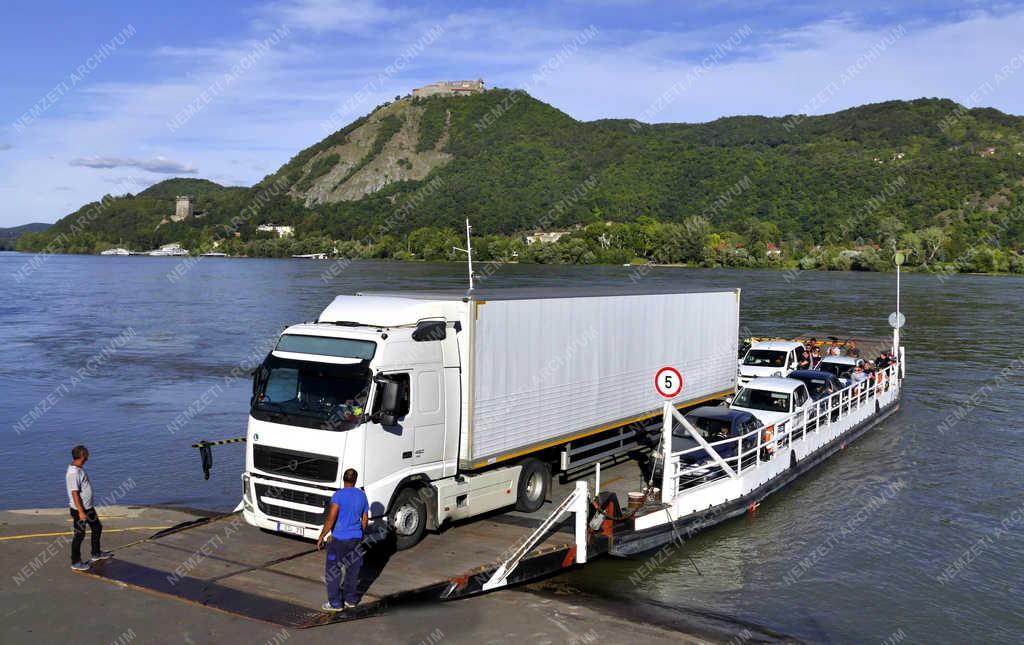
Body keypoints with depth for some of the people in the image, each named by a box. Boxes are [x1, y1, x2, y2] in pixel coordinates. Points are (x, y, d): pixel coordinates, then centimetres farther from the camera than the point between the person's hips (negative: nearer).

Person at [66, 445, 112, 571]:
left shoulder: (79, 468, 5)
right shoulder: (73, 473, -25)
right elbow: (74, 493, -25)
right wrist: (81, 512, -23)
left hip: (88, 507, 10)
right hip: (79, 509, -10)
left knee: (97, 528, 20)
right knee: (79, 535, 1)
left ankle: (96, 553, 36)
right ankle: (75, 562, 14)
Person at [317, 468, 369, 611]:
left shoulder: (338, 495, -15)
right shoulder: (362, 495, 2)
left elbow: (331, 519, -18)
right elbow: (365, 519, 11)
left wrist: (322, 537, -9)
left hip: (339, 539, -5)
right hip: (356, 538, 5)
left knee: (333, 570, 5)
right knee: (353, 569, 16)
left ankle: (335, 603, 8)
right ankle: (351, 599, 26)